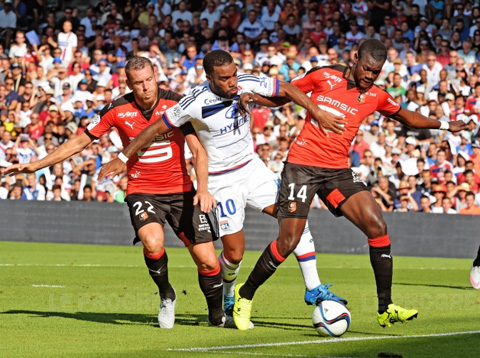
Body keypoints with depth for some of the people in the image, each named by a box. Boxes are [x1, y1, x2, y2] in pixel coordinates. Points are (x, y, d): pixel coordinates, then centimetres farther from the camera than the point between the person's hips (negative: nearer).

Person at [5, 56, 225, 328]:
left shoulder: (177, 104, -10)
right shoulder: (117, 110, -7)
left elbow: (198, 149, -12)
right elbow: (80, 142, 5)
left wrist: (203, 188, -28)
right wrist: (36, 165, 4)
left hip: (180, 191, 0)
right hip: (142, 191, 0)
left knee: (208, 261, -6)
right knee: (153, 243, -31)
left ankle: (217, 314, 22)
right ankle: (166, 296, -2)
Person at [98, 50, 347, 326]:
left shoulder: (247, 84, -13)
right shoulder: (195, 104, -24)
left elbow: (287, 90, 1)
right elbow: (156, 129, -14)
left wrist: (318, 113, -8)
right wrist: (123, 158, -11)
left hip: (252, 166, 5)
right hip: (222, 180, -5)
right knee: (235, 252, -4)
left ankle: (314, 289, 0)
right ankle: (229, 300, 27)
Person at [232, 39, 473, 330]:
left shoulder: (376, 97, 7)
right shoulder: (323, 77, -2)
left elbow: (406, 117, 26)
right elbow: (281, 96, 9)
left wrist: (444, 125, 25)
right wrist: (253, 97, -9)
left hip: (338, 171, 4)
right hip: (302, 164, -4)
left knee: (377, 226, -13)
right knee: (287, 243, -10)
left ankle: (386, 309, -5)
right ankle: (245, 295, 14)